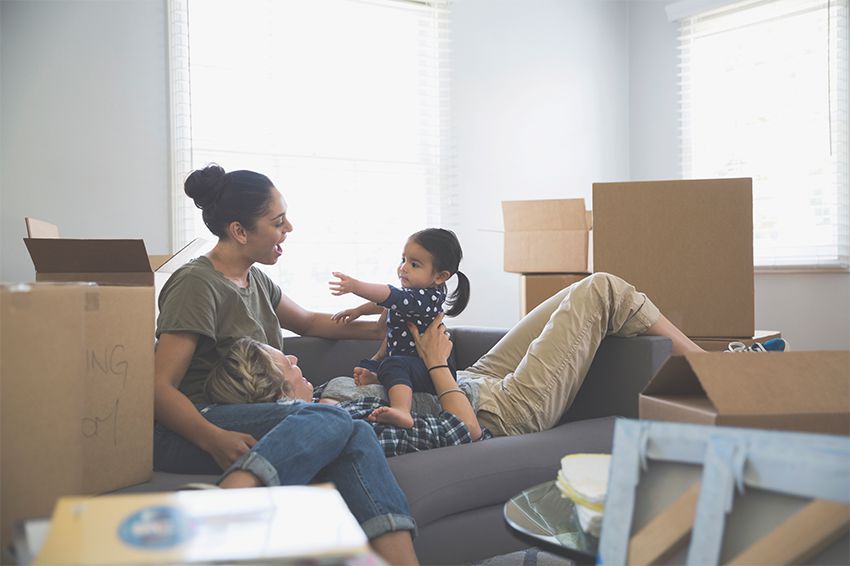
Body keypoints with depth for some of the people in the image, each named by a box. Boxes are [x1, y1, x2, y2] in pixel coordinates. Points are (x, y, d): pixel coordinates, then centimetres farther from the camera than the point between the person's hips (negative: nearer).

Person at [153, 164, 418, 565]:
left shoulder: (254, 280, 20)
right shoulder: (197, 284, -7)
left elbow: (307, 322, 40)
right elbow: (160, 387, -15)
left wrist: (377, 329, 32)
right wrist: (214, 440, -32)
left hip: (252, 421, 8)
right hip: (192, 428, -8)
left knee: (355, 438, -21)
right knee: (330, 420, -31)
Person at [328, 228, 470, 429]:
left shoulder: (426, 298, -21)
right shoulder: (415, 293, 12)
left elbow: (391, 296, -36)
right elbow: (384, 305, 32)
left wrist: (356, 286, -46)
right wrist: (358, 310, 23)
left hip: (431, 370, -12)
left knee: (393, 365, -39)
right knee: (366, 365, 20)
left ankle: (401, 412, -60)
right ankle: (374, 378, -16)